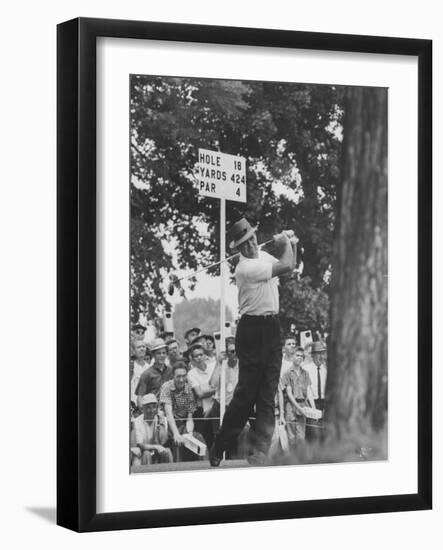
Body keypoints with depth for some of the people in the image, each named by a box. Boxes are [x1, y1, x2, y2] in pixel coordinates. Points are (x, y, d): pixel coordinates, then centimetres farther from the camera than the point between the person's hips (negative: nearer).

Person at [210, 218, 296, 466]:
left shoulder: (263, 255, 9)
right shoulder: (245, 268, -18)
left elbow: (289, 267, 23)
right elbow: (285, 266, -23)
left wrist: (292, 245, 7)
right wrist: (284, 242, -6)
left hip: (272, 328, 8)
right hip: (253, 331, -8)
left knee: (268, 395, 4)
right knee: (247, 392, -5)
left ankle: (260, 453, 4)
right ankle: (218, 450, 7)